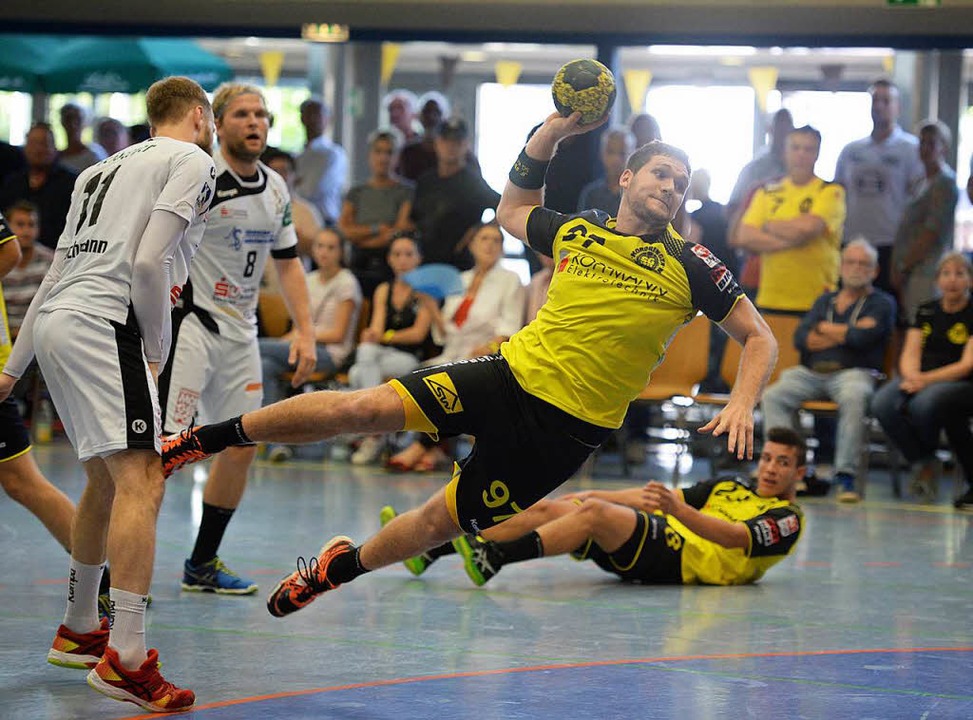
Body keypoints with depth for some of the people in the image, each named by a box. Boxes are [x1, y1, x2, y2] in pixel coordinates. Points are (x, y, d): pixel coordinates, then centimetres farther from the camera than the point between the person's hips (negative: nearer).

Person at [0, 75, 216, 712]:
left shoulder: (105, 168, 27)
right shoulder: (193, 162, 3)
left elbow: (56, 273, 27)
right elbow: (147, 263, -12)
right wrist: (157, 349, -1)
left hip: (53, 322, 9)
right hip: (103, 325, -9)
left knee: (106, 480, 24)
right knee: (141, 484, -15)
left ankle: (79, 628, 36)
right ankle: (127, 658, -26)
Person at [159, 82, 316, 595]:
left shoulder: (276, 188, 9)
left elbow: (287, 262, 18)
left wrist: (305, 331, 9)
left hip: (240, 331, 8)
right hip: (188, 321, -8)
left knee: (241, 446, 10)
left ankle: (202, 565, 23)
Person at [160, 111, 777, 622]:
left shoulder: (688, 265, -3)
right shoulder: (576, 232, 8)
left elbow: (760, 338, 0)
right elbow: (512, 212, 29)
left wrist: (742, 403, -18)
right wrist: (548, 135, 16)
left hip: (565, 431, -2)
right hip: (511, 374, 2)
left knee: (441, 520, 1)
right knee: (365, 408, -16)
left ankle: (340, 568, 29)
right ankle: (203, 439, -5)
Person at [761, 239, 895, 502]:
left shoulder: (881, 303, 12)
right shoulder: (825, 301, 25)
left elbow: (864, 337, -7)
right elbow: (800, 339, 10)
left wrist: (824, 329, 6)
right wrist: (848, 333, 0)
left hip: (854, 372, -4)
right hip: (811, 372, 4)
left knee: (854, 398, -38)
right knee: (772, 396, -22)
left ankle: (845, 475, -36)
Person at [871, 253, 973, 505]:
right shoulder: (926, 312, 16)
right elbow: (910, 354, 9)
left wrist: (926, 379, -20)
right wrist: (912, 376, -15)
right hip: (920, 379, 5)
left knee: (926, 403, -40)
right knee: (882, 404, -29)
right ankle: (923, 464, -9)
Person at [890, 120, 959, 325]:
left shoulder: (945, 183, -9)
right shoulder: (923, 183, 20)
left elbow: (932, 233, -15)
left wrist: (902, 268, -11)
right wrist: (896, 267, 9)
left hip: (926, 273, -9)